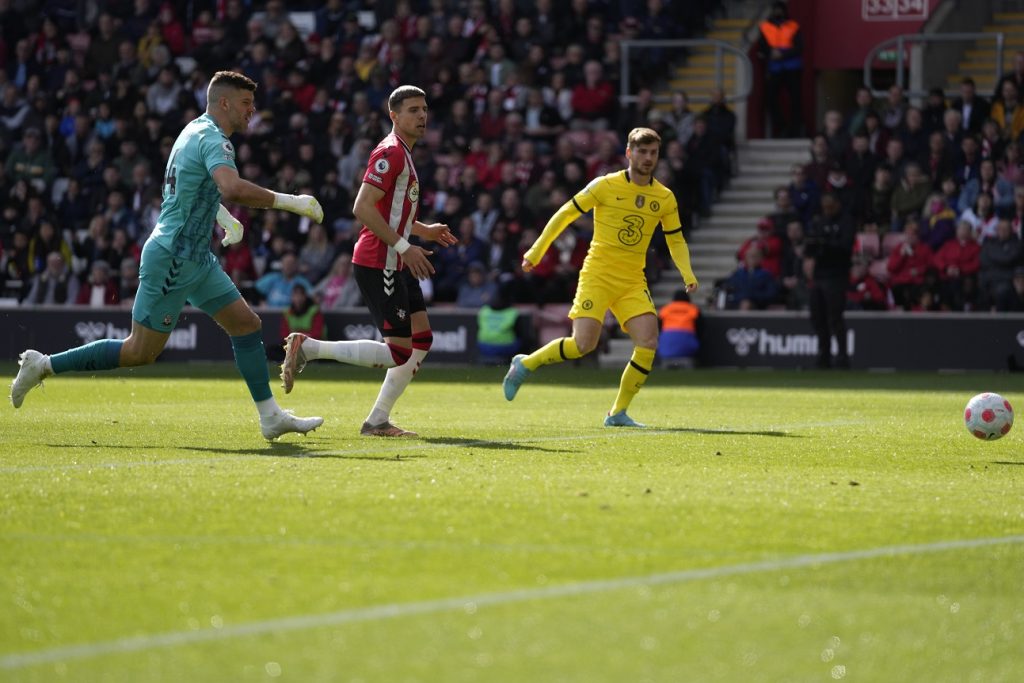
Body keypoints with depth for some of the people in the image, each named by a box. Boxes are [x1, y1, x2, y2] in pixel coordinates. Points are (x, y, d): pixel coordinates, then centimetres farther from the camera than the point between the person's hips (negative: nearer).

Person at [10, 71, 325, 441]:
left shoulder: (196, 130, 12)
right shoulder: (212, 139, -19)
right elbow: (232, 188, -38)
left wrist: (226, 219, 20)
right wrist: (290, 201, -31)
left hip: (196, 257, 10)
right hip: (172, 260, -10)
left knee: (247, 325, 6)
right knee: (140, 353, -2)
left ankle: (270, 416, 8)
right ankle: (44, 365, 8)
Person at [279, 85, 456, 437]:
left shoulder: (404, 154, 18)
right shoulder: (390, 153, -14)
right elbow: (362, 208, -23)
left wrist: (425, 230, 18)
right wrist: (403, 246, -23)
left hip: (396, 265, 10)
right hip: (377, 264, -10)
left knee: (421, 340, 6)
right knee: (398, 352, -11)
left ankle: (378, 421, 10)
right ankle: (307, 347, -5)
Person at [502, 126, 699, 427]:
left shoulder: (665, 198, 5)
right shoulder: (605, 186, -6)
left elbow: (676, 240, 14)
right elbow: (565, 214, 0)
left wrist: (687, 274, -3)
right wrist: (536, 252, -1)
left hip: (633, 282, 4)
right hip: (597, 275, -4)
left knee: (649, 341, -16)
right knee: (583, 344, -16)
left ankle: (618, 413, -2)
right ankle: (525, 365, 12)